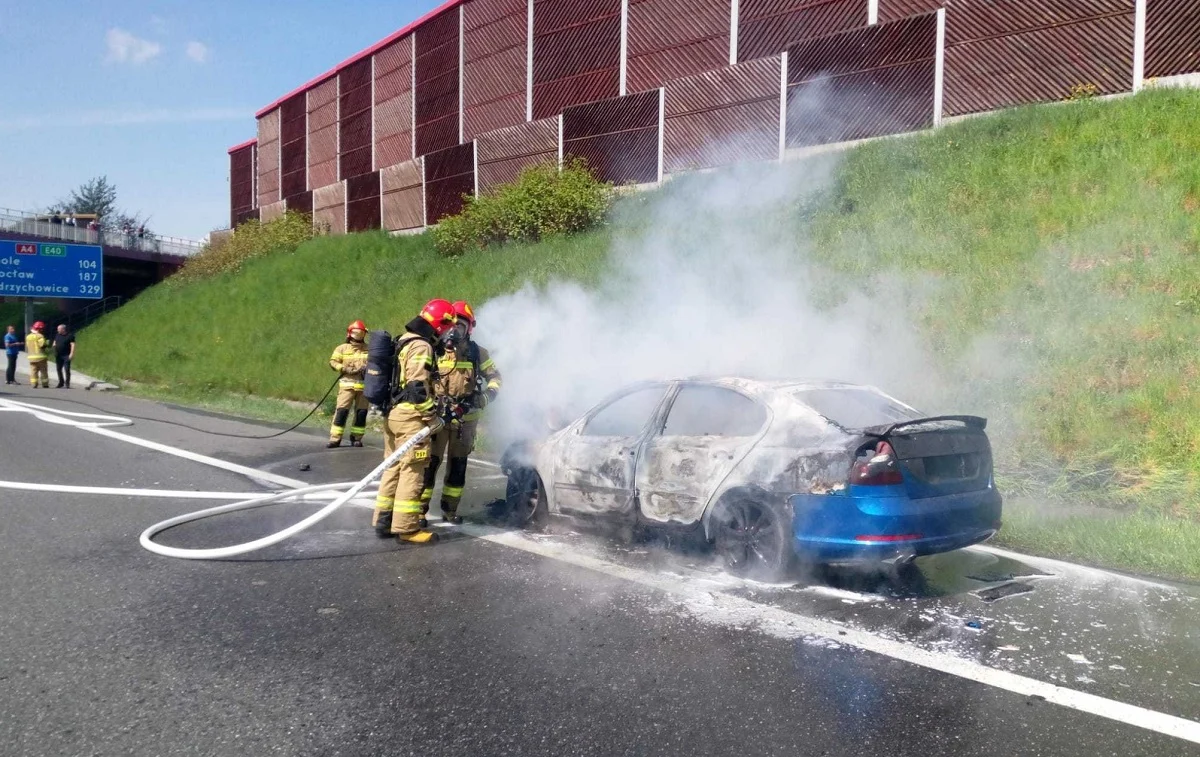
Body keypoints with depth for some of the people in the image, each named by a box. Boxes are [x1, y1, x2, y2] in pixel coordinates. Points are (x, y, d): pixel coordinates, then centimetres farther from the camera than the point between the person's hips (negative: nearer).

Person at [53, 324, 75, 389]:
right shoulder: (57, 335, 12)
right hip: (58, 355, 6)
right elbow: (54, 342, 27)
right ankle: (61, 382, 22)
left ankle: (67, 383, -1)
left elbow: (72, 345, -10)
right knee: (59, 369, 10)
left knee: (67, 370, -7)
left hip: (66, 356, -6)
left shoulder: (70, 336, -6)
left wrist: (72, 353, -19)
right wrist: (54, 345, 3)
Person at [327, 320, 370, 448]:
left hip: (364, 385, 2)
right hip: (347, 384, -2)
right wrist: (345, 369, -12)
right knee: (342, 411, -9)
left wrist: (368, 368, -6)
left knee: (361, 412, 4)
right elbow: (333, 362, 4)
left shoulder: (368, 349, 12)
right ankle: (335, 438, -6)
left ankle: (356, 437, 16)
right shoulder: (342, 348, 7)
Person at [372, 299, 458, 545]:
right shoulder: (421, 346, -14)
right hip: (410, 416, -10)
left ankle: (384, 520, 20)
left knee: (393, 467, 15)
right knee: (412, 471, -6)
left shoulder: (403, 341, 17)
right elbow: (418, 386, -21)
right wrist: (431, 416, -14)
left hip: (392, 413, 10)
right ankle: (406, 527, -4)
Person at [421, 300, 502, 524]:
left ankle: (450, 509, 21)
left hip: (466, 418, 3)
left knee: (458, 465, 10)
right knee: (430, 462, -6)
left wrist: (483, 399, -8)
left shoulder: (478, 353, 3)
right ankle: (420, 509, 1)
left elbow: (495, 377, 10)